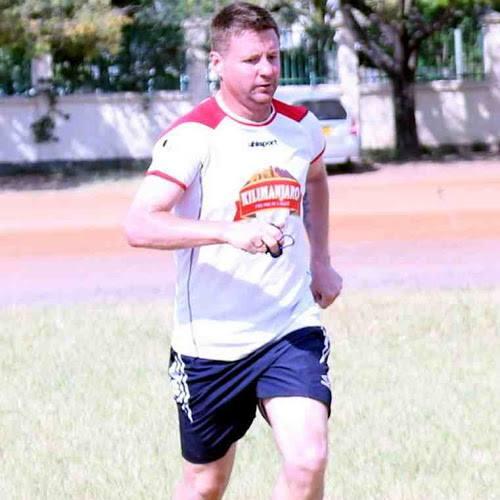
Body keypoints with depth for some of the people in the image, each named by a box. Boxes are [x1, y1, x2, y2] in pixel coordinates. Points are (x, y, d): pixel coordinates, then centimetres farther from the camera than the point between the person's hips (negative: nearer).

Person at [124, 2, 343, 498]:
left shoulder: (301, 126, 4)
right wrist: (229, 231, -38)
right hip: (211, 341, -3)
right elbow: (139, 225, -27)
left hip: (293, 331, 3)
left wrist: (320, 261, 22)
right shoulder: (194, 135, -14)